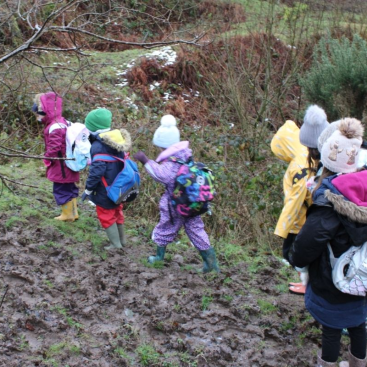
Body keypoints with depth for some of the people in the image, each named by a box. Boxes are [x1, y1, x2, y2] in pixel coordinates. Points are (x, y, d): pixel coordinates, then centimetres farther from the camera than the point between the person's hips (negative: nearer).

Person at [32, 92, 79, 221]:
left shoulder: (54, 128, -26)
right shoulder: (62, 122, 7)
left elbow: (54, 148, -28)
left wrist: (47, 159, -8)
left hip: (60, 167, -10)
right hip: (68, 165, 10)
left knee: (61, 190, 4)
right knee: (69, 188, 19)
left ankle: (67, 215, 16)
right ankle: (73, 213, 29)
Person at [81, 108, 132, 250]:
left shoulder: (98, 146, -25)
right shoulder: (117, 140, 1)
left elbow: (96, 170, -27)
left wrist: (88, 189, -17)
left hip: (106, 190, -8)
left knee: (106, 216, 8)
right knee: (117, 212, 24)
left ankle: (115, 244, 16)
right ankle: (122, 239, 37)